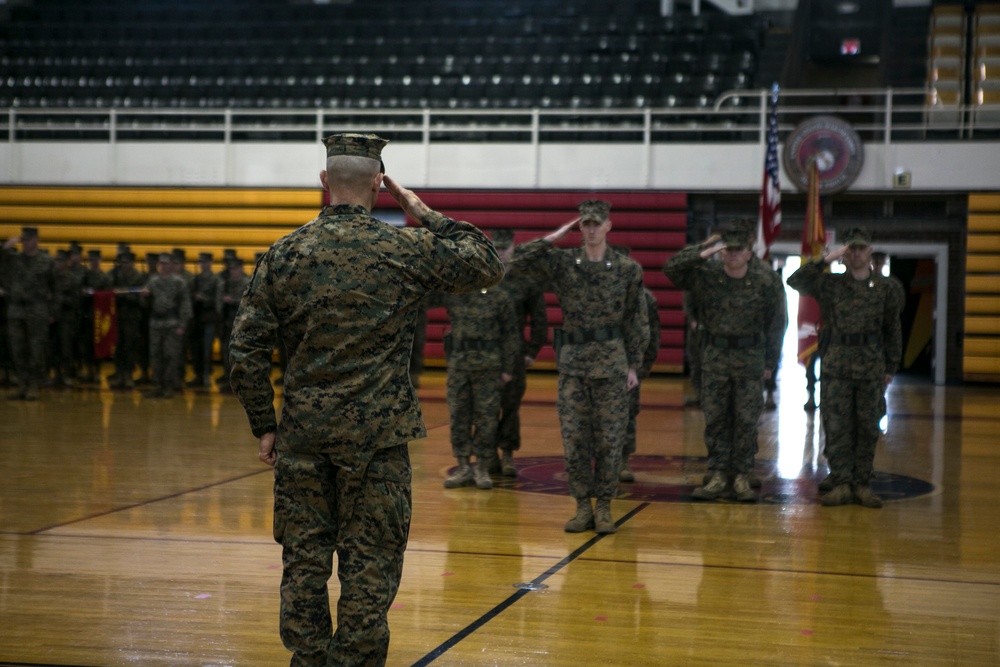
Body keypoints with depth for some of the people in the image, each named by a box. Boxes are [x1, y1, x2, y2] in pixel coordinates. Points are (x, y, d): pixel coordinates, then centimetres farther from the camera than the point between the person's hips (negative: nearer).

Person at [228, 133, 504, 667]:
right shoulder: (407, 249, -6)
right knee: (369, 566, 5)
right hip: (377, 434, -2)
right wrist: (426, 215, 9)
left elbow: (246, 350, 0)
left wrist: (264, 427, 8)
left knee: (304, 562, 11)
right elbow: (489, 266, 7)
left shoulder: (284, 254, 1)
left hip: (303, 432, 2)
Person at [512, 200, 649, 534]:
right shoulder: (562, 263, 3)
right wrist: (552, 239, -7)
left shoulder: (627, 269, 1)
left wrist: (633, 365, 1)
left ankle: (604, 507, 13)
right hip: (572, 360, 1)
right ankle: (583, 506, 13)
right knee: (573, 440, 2)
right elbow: (520, 260, -7)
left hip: (612, 361, -1)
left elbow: (636, 321, 4)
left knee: (610, 440, 2)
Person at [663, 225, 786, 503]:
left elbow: (777, 323, 1)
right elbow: (671, 268, -11)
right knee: (715, 419, 4)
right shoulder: (706, 275, -3)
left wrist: (770, 362, 1)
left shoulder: (766, 281, -5)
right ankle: (717, 477, 10)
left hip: (750, 357, -1)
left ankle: (742, 477, 10)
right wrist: (703, 253, -22)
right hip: (714, 356, 1)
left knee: (746, 421, 2)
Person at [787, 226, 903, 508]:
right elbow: (795, 281, -9)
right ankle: (841, 484, 3)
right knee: (836, 426, -3)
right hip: (836, 366, -1)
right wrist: (825, 260, -14)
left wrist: (891, 367, 8)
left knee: (867, 428, 4)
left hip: (871, 368, 1)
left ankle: (862, 485, 12)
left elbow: (893, 330, 11)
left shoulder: (885, 288, 7)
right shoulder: (830, 284, 5)